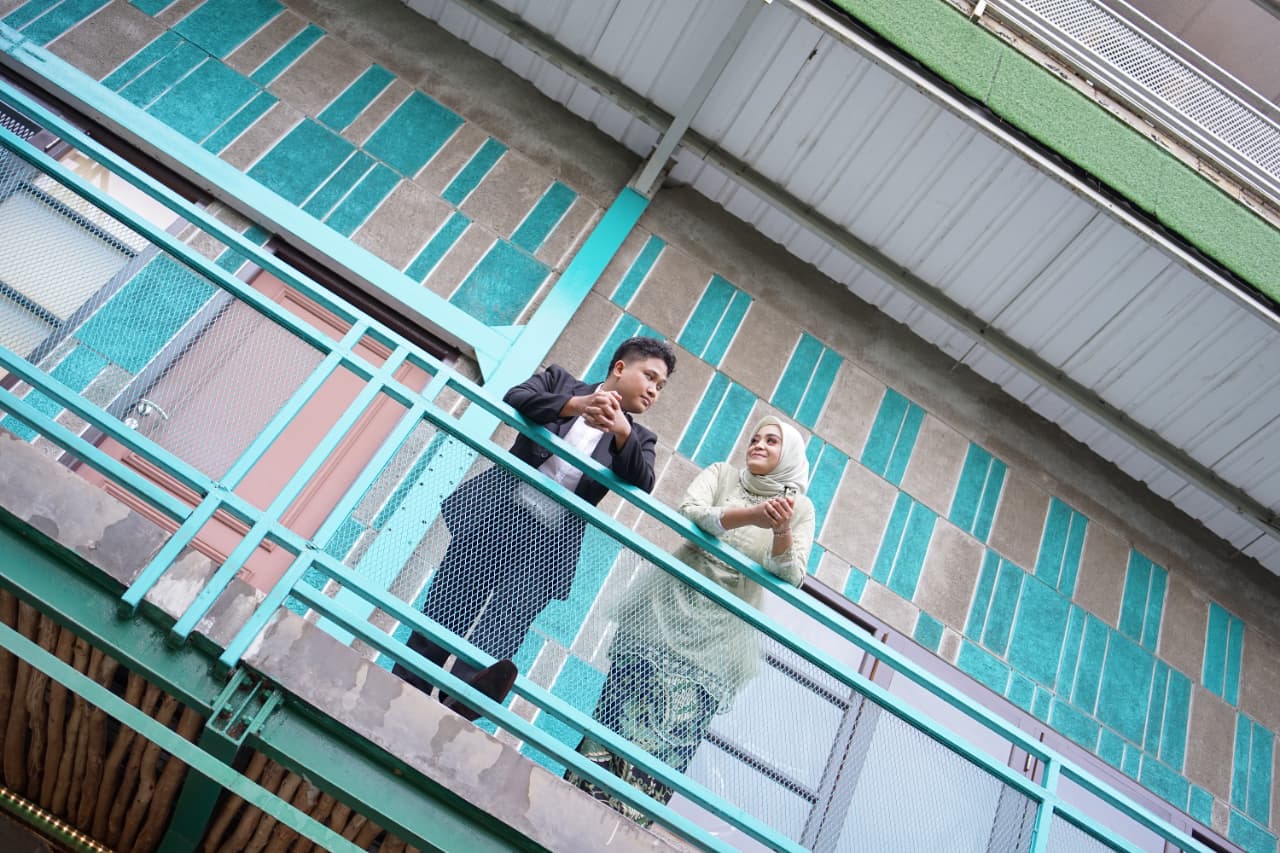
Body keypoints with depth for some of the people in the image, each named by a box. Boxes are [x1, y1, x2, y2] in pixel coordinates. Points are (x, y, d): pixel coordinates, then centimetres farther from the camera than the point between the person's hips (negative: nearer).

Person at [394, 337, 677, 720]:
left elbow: (642, 485, -3)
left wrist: (622, 433, -19)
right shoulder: (560, 380, 12)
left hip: (548, 543, 1)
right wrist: (575, 404, -21)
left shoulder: (638, 438, 16)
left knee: (503, 629, -18)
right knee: (443, 616, 2)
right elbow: (515, 398, -7)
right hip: (497, 515, 0)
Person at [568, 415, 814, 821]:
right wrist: (750, 516, -25)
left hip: (722, 629, 0)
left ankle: (631, 816, 1)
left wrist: (782, 531, -23)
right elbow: (688, 513, -10)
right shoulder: (721, 474, 8)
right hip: (670, 603, 0)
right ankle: (583, 788, 1)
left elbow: (789, 576, -2)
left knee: (683, 724, -6)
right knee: (626, 702, -7)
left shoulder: (800, 508, 8)